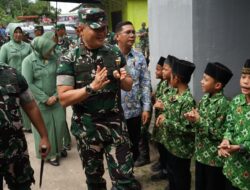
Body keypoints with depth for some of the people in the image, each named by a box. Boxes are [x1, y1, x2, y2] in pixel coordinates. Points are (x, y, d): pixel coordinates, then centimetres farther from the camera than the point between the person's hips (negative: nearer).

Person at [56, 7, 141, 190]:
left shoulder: (115, 53, 0)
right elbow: (64, 98, -14)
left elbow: (128, 86, 9)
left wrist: (123, 79, -14)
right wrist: (92, 87, -26)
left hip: (116, 123, 2)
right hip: (87, 127, -1)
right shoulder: (70, 59, -10)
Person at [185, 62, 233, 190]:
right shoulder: (205, 98, 2)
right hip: (200, 153, 7)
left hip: (214, 158, -7)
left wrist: (199, 120, -23)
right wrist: (193, 118, -11)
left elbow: (219, 134, -23)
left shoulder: (223, 104, -22)